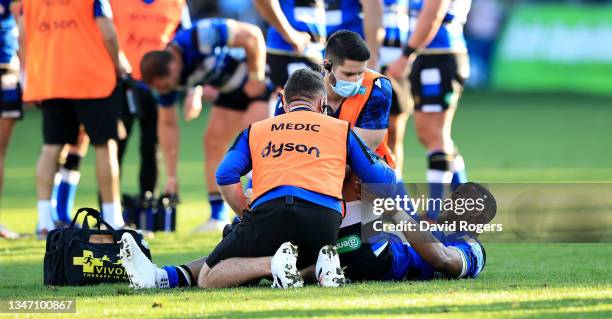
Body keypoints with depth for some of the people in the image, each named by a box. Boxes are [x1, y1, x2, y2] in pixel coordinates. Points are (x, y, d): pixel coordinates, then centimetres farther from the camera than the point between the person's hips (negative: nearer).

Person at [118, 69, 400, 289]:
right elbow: (384, 180, 27)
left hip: (270, 212, -1)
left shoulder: (256, 130, 28)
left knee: (208, 278, 7)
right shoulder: (341, 130, 27)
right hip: (325, 220, 1)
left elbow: (226, 176, 12)